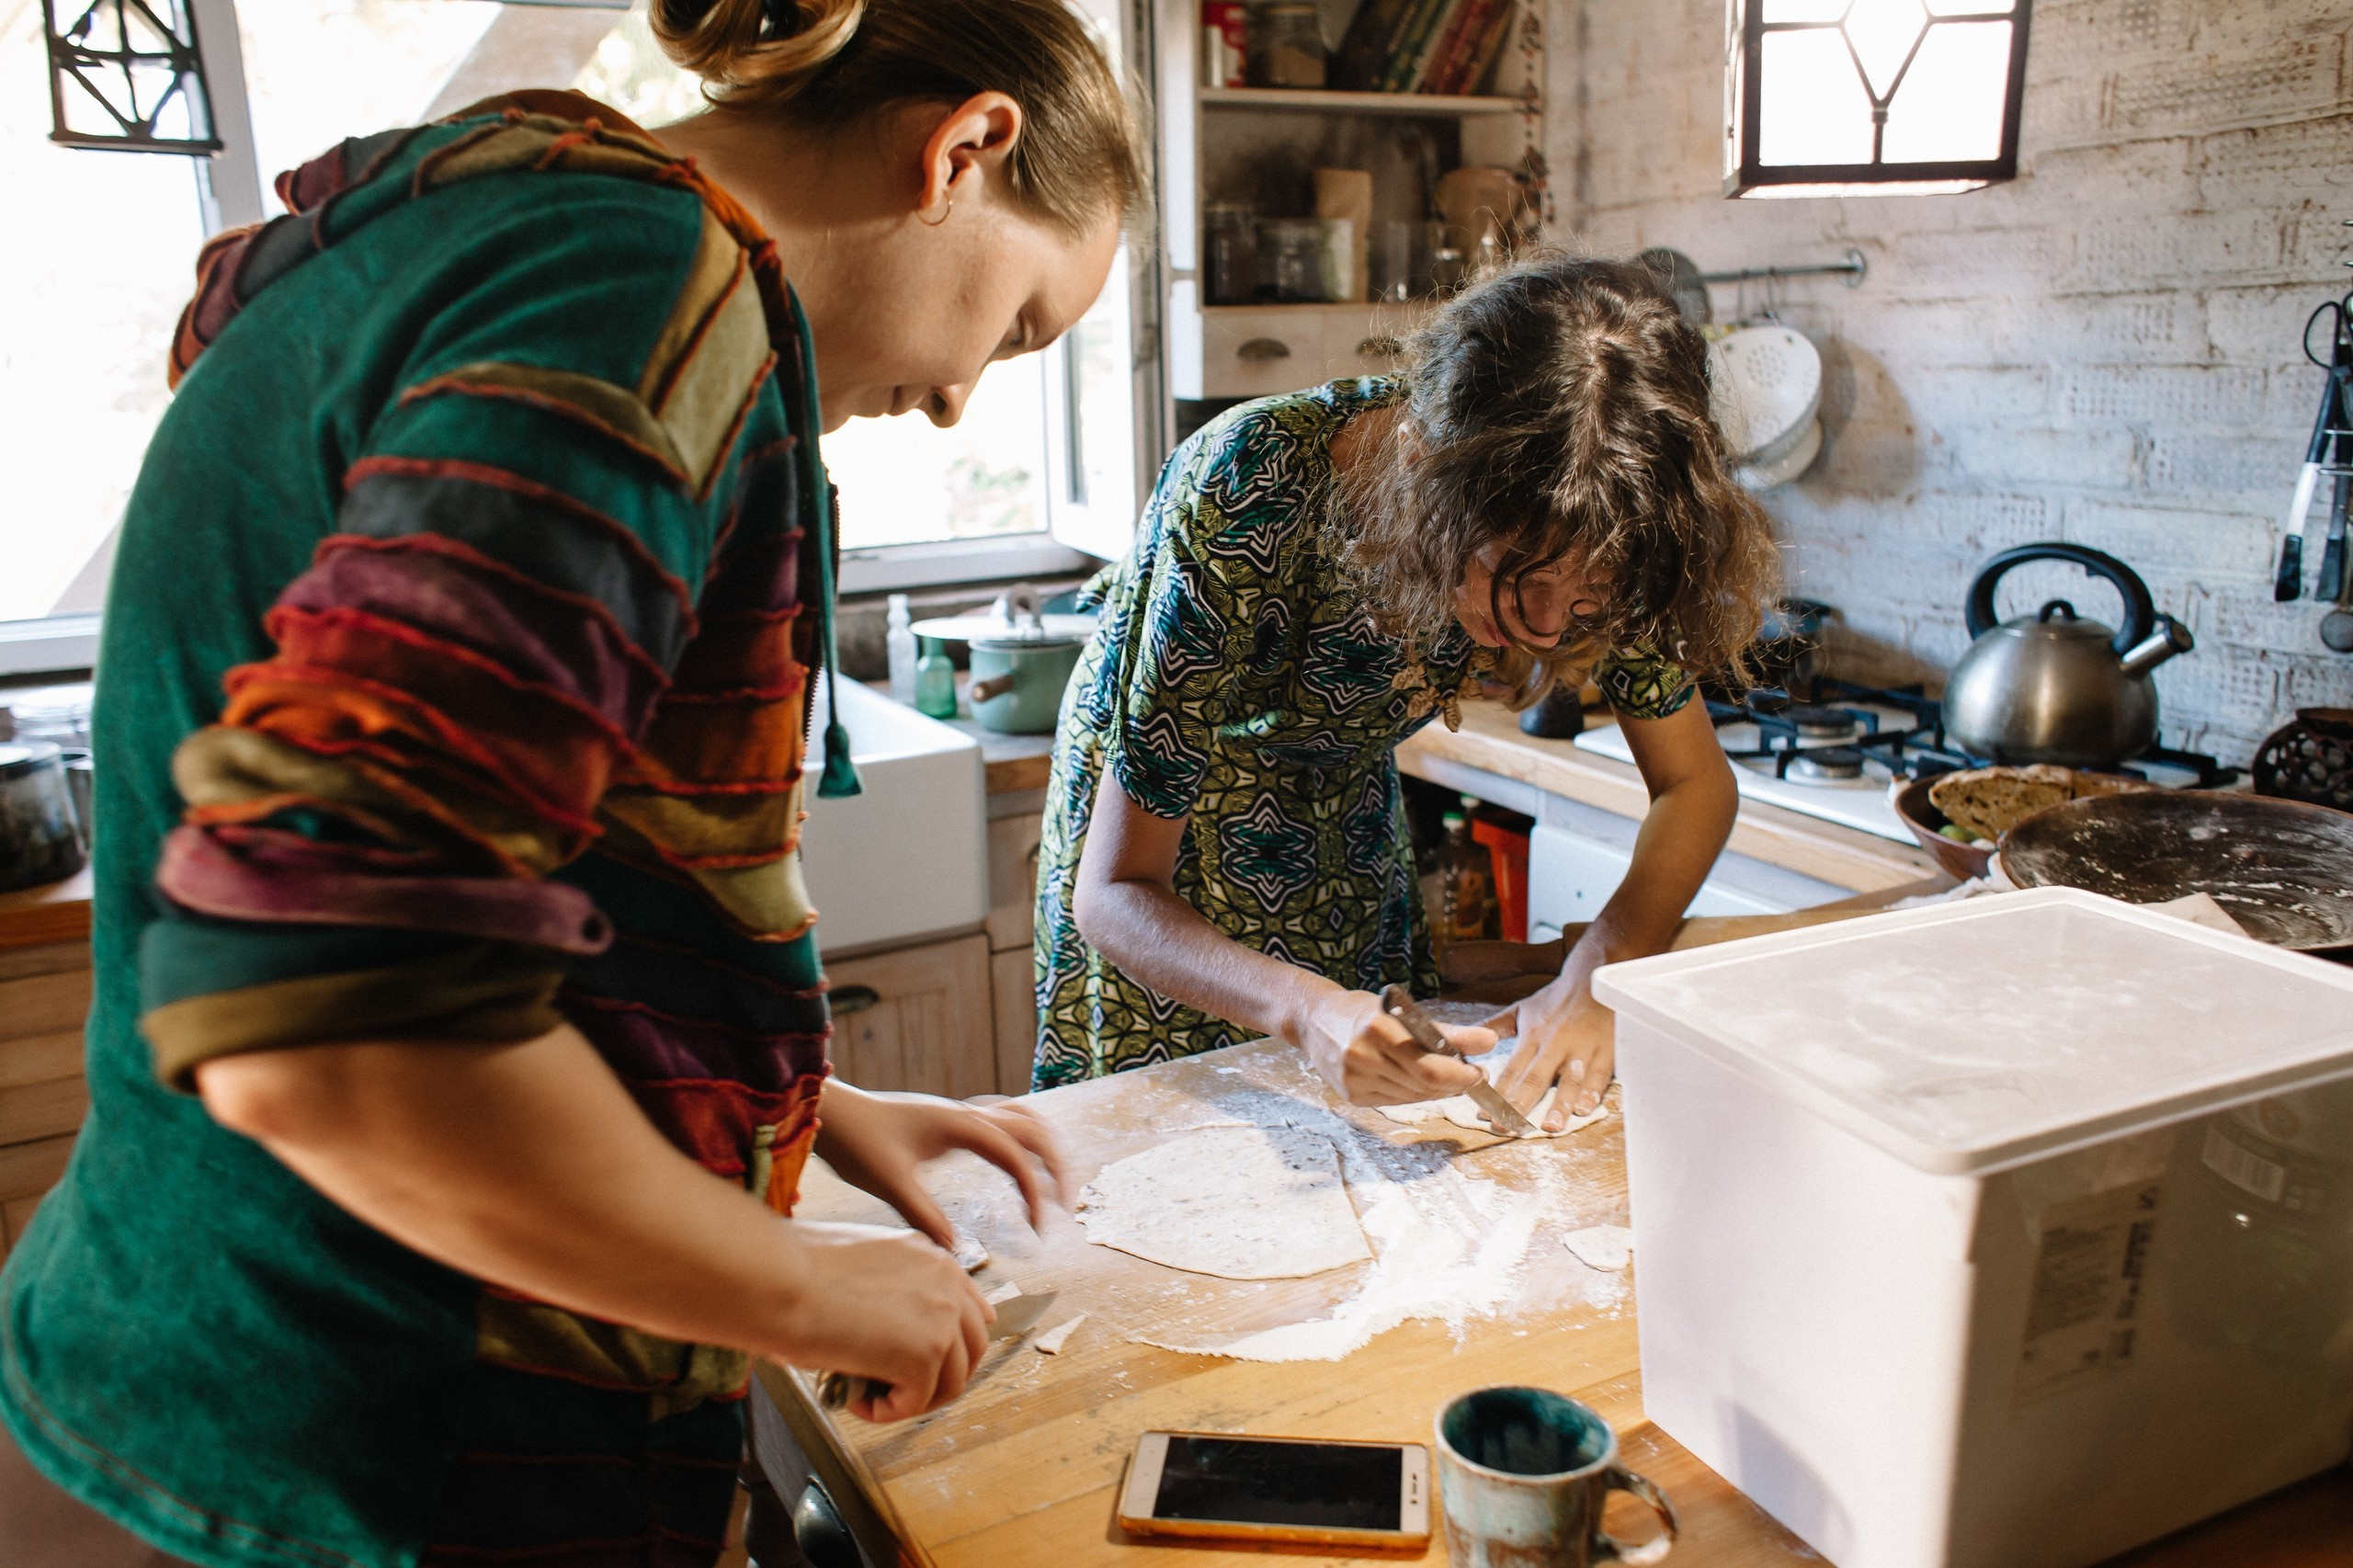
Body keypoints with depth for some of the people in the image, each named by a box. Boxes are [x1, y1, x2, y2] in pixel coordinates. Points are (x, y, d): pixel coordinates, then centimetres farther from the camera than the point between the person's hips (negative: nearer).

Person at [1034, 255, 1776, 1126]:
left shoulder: (1573, 532, -27)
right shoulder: (1241, 503, -39)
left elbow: (1696, 783, -14)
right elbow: (1116, 895, -33)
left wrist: (1592, 981, -31)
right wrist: (1309, 1011, -51)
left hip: (1347, 818, 4)